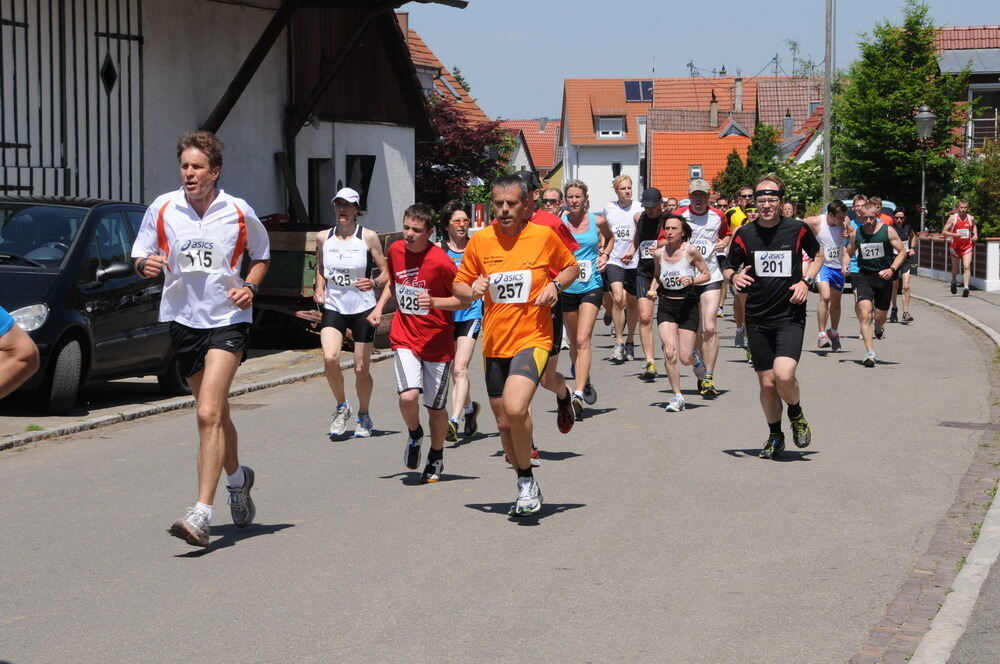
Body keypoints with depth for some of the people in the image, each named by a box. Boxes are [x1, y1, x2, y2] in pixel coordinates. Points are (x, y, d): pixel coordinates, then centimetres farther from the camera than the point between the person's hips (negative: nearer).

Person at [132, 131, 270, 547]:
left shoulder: (240, 213, -3)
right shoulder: (162, 209, 0)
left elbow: (261, 256, 13)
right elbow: (140, 256, 8)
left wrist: (250, 287, -5)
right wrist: (146, 265, -15)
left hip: (227, 320, -3)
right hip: (182, 320, 3)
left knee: (209, 415, -18)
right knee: (214, 413, 17)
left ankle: (201, 515, -21)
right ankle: (237, 479, 45)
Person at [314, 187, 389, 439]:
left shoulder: (368, 237, -5)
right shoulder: (323, 237, 5)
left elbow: (386, 272, -1)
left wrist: (374, 283, -21)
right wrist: (319, 289, 3)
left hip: (362, 309, -2)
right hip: (333, 307, 2)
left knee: (361, 368, 3)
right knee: (330, 358, -20)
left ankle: (363, 416, 25)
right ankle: (341, 406, 5)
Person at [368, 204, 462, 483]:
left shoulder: (440, 261, -16)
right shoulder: (395, 250, 0)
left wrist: (434, 302, -25)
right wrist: (380, 306, 8)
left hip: (437, 341, -2)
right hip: (405, 337, 2)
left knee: (435, 406, 8)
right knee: (408, 396, -19)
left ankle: (436, 457, 34)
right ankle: (414, 435, 13)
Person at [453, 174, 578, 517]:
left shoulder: (545, 236, -3)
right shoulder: (480, 240, 2)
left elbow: (571, 267, 13)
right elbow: (459, 285, 10)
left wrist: (556, 284, -7)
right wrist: (472, 290, -12)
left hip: (532, 338, -4)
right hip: (495, 344, 4)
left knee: (515, 407, -26)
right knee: (504, 423, 11)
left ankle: (527, 479, -3)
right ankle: (527, 488, 33)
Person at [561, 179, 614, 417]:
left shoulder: (598, 222, 1)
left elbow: (611, 238, 22)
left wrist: (605, 255, 5)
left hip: (591, 287, -2)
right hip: (567, 288, 2)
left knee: (583, 340, -16)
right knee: (574, 342, 13)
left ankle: (579, 394, -21)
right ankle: (585, 382, 37)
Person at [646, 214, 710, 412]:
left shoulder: (690, 251, -9)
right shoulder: (659, 253, 1)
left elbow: (706, 274, 0)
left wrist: (692, 280, -19)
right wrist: (652, 289, -1)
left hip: (687, 306, -2)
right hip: (666, 306, 2)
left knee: (685, 359, -4)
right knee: (669, 352, -17)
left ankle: (696, 357, 36)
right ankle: (677, 397, -4)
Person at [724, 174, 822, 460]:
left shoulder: (798, 229, -3)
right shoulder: (744, 234, -1)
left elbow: (818, 255, 14)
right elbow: (729, 268, 9)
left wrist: (806, 281, -2)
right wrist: (734, 277, -15)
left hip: (790, 316, -2)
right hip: (757, 319, 2)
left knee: (784, 374, -21)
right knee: (767, 382, 6)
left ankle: (796, 414, 11)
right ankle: (775, 436, 27)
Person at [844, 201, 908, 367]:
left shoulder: (888, 231, -5)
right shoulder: (856, 234, 3)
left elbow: (902, 252, -1)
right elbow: (848, 252, 18)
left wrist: (892, 269, -15)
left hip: (884, 277, 0)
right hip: (864, 277, 0)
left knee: (880, 318, 11)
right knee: (864, 314, -18)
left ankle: (879, 327, 51)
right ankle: (869, 353, -19)